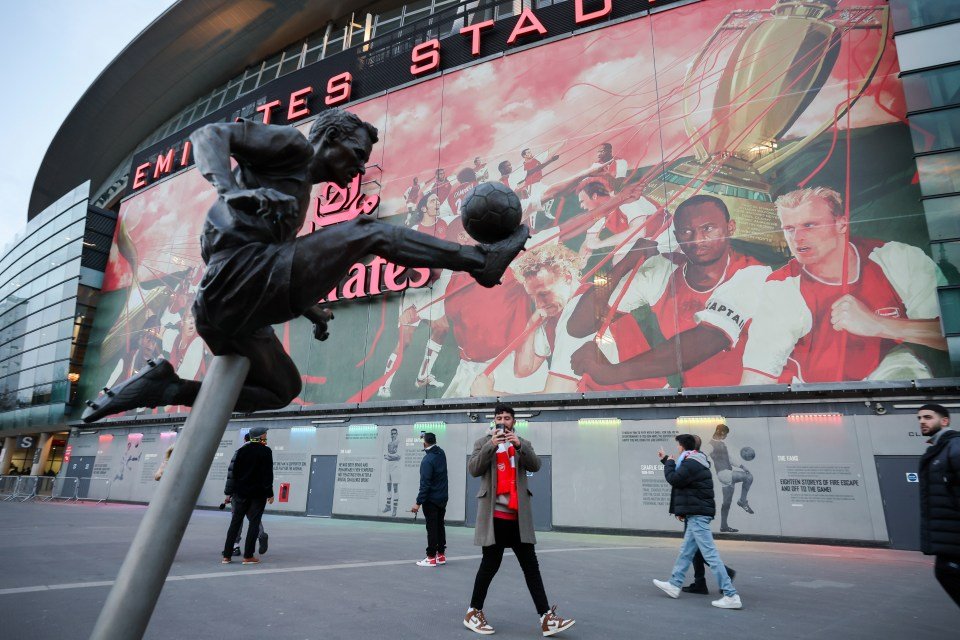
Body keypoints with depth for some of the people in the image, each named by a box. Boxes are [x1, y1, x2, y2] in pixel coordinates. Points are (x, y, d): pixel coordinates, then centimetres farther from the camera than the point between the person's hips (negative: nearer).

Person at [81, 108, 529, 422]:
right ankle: (480, 259, -6)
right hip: (241, 278, -10)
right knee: (368, 231, -10)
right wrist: (231, 190, -29)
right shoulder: (292, 144, 6)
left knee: (281, 390, 28)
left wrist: (311, 310, 26)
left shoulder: (300, 192, 31)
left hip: (221, 306, 10)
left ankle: (161, 386, 19)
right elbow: (209, 135, -9)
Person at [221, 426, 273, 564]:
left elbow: (234, 471, 8)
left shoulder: (241, 450, 7)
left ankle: (227, 556, 10)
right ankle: (248, 556, 1)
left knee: (235, 522, 10)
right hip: (258, 494, -4)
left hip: (241, 492, 5)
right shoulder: (266, 451, -7)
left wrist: (232, 492, 12)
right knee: (254, 523, 1)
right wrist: (270, 493, -6)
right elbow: (268, 474, -10)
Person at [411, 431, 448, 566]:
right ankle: (441, 555, 20)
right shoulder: (441, 454, 1)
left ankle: (431, 558, 5)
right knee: (440, 526, 14)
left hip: (431, 500, -7)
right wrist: (426, 436, 23)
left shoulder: (427, 460, -20)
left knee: (432, 528, -1)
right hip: (442, 498, 8)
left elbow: (425, 484, -23)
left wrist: (418, 502, -19)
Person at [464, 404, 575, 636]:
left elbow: (535, 466, -4)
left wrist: (519, 445, -19)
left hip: (518, 516, 3)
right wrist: (491, 446, -20)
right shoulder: (483, 443, 5)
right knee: (491, 564, 4)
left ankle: (546, 618, 7)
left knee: (531, 566, 4)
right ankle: (473, 613, 20)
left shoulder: (523, 444, 12)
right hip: (494, 515, -3)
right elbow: (473, 469, -8)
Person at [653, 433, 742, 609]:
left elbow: (674, 479, -18)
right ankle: (674, 585, 27)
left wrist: (668, 462, -2)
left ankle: (731, 596, -7)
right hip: (696, 514, 11)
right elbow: (680, 474, 28)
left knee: (710, 553, -9)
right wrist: (666, 460, 34)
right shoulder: (695, 462, 15)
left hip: (697, 515, -11)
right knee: (686, 551, 17)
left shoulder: (691, 464, -18)